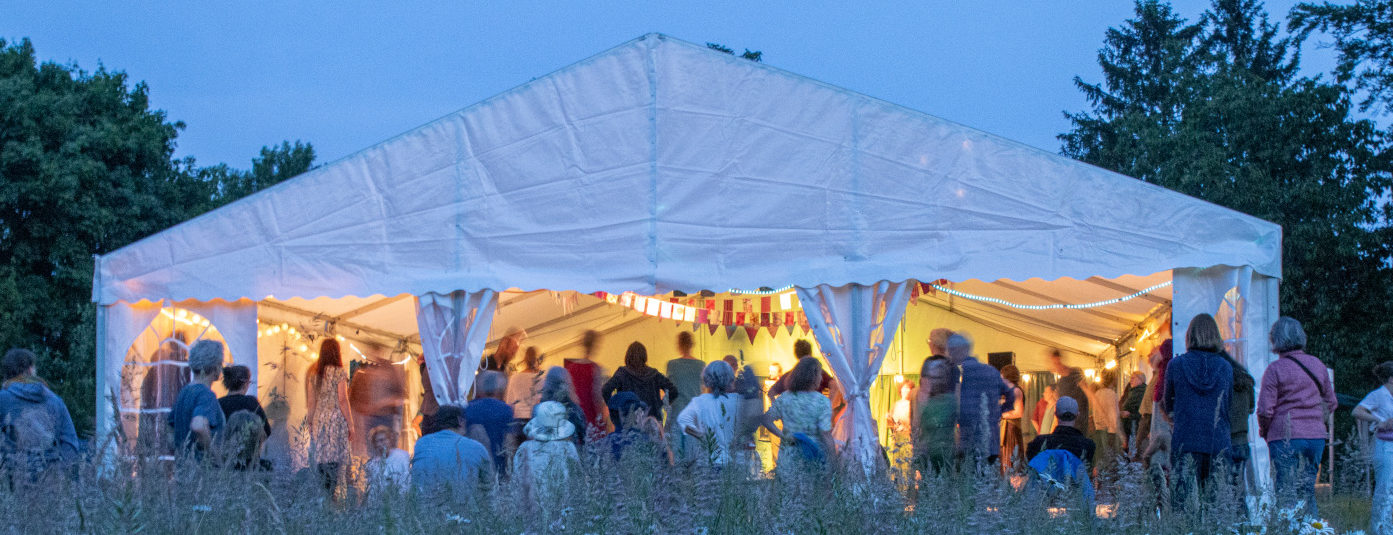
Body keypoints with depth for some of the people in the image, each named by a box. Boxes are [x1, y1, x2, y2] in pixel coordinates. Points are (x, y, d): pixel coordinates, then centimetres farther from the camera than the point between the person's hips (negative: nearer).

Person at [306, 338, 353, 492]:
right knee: (335, 461, -2)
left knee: (320, 459, 9)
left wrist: (311, 422, 15)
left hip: (318, 420, 5)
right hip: (336, 420, -5)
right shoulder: (339, 373, -8)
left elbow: (311, 400, 7)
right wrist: (350, 424, -5)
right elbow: (342, 400, -11)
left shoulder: (313, 373, 6)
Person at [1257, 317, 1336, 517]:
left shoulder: (1275, 369, -9)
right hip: (1316, 435, 5)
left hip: (1285, 438, -5)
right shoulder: (1318, 365, 7)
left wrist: (1264, 431, 6)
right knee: (1308, 490, 14)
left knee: (1286, 493, -2)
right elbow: (1331, 403, 15)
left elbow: (1265, 409, -11)